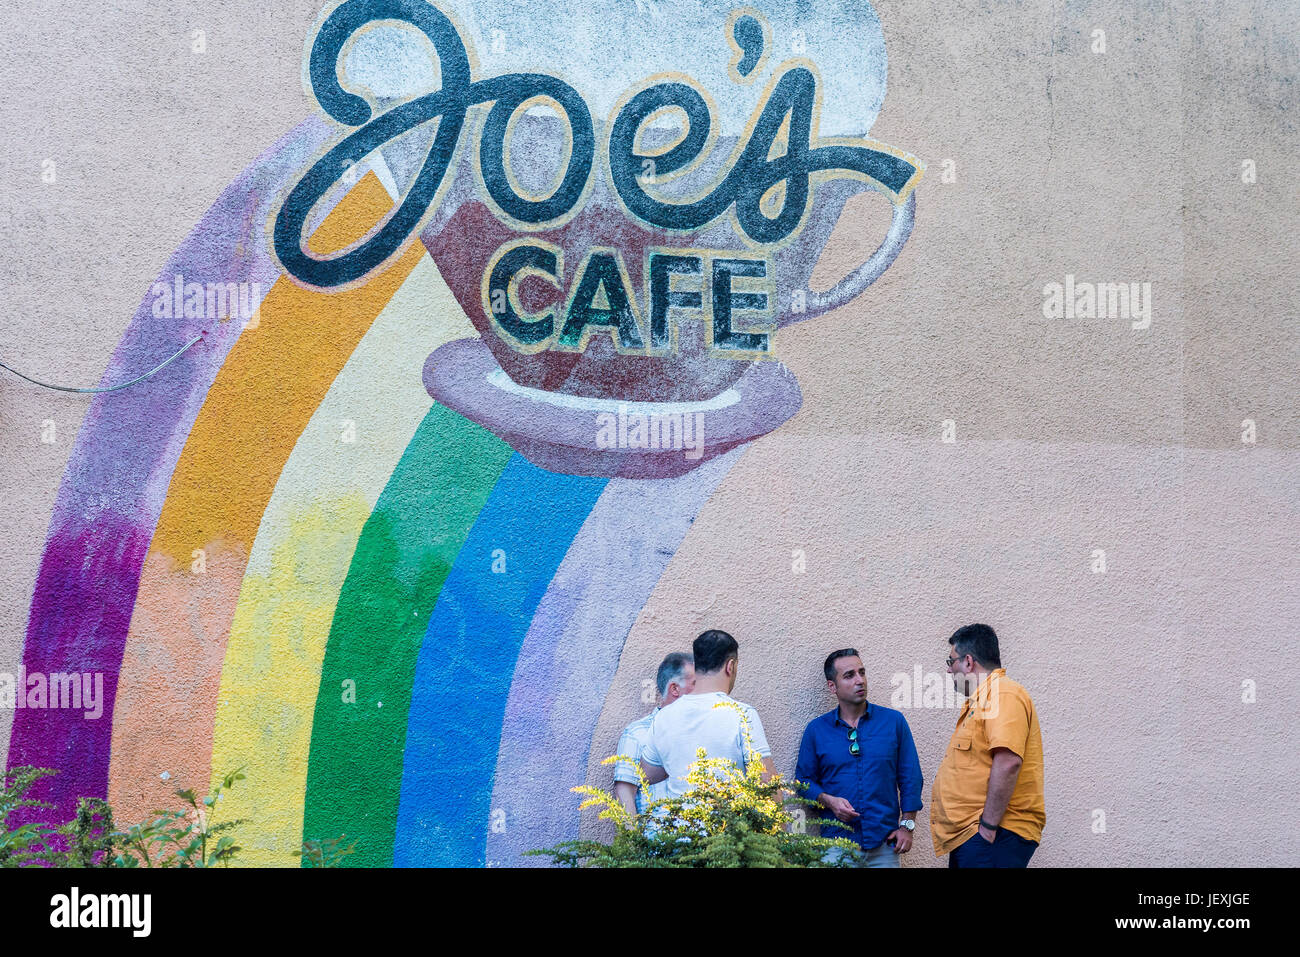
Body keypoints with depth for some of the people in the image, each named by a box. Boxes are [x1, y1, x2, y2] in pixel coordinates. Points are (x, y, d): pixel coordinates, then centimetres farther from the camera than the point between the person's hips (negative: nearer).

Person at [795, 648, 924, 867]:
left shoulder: (894, 721, 4)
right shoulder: (816, 729, 5)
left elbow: (910, 777, 5)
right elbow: (804, 780, 9)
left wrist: (907, 826, -1)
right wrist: (828, 801, -10)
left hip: (884, 843, 0)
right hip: (835, 842, 0)